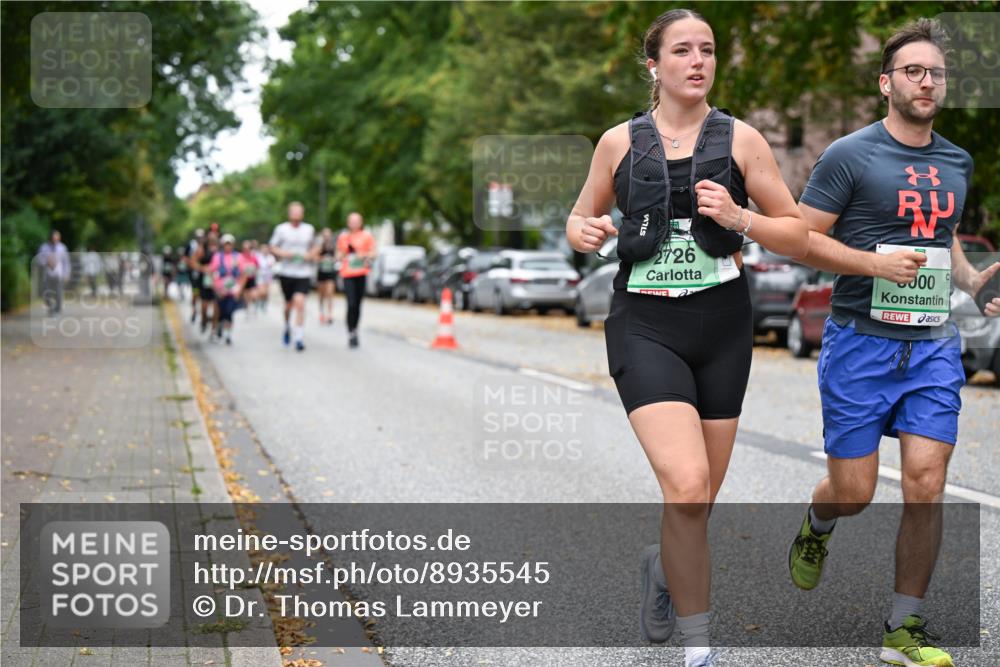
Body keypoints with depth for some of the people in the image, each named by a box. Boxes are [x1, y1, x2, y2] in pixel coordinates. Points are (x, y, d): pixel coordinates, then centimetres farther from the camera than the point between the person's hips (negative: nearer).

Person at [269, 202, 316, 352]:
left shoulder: (309, 229, 7)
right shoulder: (281, 229, 2)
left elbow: (314, 248, 19)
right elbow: (272, 248, 7)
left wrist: (310, 255, -2)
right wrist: (282, 253, -12)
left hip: (303, 273, 0)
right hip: (286, 271, 0)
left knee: (300, 302, -16)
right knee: (289, 304, 11)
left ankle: (299, 337, -15)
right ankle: (287, 326, 42)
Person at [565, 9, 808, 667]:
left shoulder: (740, 138, 3)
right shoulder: (620, 142, 4)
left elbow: (799, 237, 5)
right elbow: (580, 220, 17)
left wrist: (740, 219, -13)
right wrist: (585, 232, -6)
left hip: (722, 324, 2)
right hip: (646, 324, -2)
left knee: (699, 502, 9)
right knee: (687, 487, -21)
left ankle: (664, 565, 45)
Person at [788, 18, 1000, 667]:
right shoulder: (850, 155, -6)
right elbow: (801, 237, -7)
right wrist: (875, 262, -19)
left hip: (934, 345, 4)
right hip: (861, 342, -4)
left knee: (926, 486, -5)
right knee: (854, 491, 1)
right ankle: (816, 528, 39)